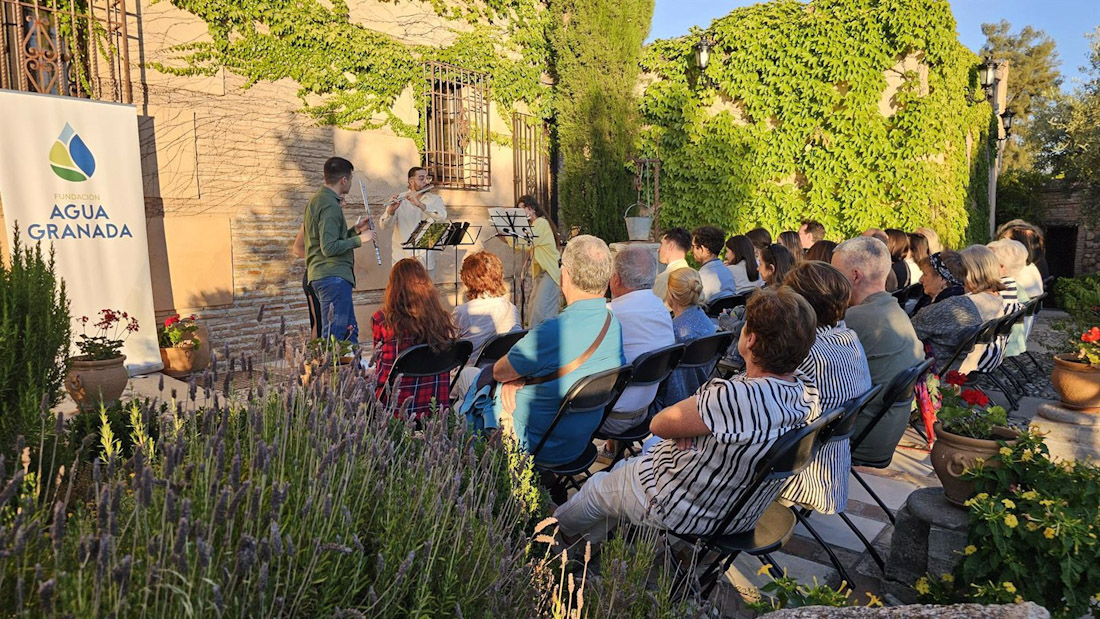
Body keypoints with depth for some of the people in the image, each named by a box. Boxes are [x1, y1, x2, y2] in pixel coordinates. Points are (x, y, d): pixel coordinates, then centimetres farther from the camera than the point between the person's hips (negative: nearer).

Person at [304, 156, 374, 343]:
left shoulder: (317, 200, 17)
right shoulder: (330, 205, -15)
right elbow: (329, 248, -21)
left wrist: (353, 231, 17)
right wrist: (359, 239, -14)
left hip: (321, 275, 10)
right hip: (333, 276, -10)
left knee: (350, 331, 15)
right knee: (334, 335, -8)